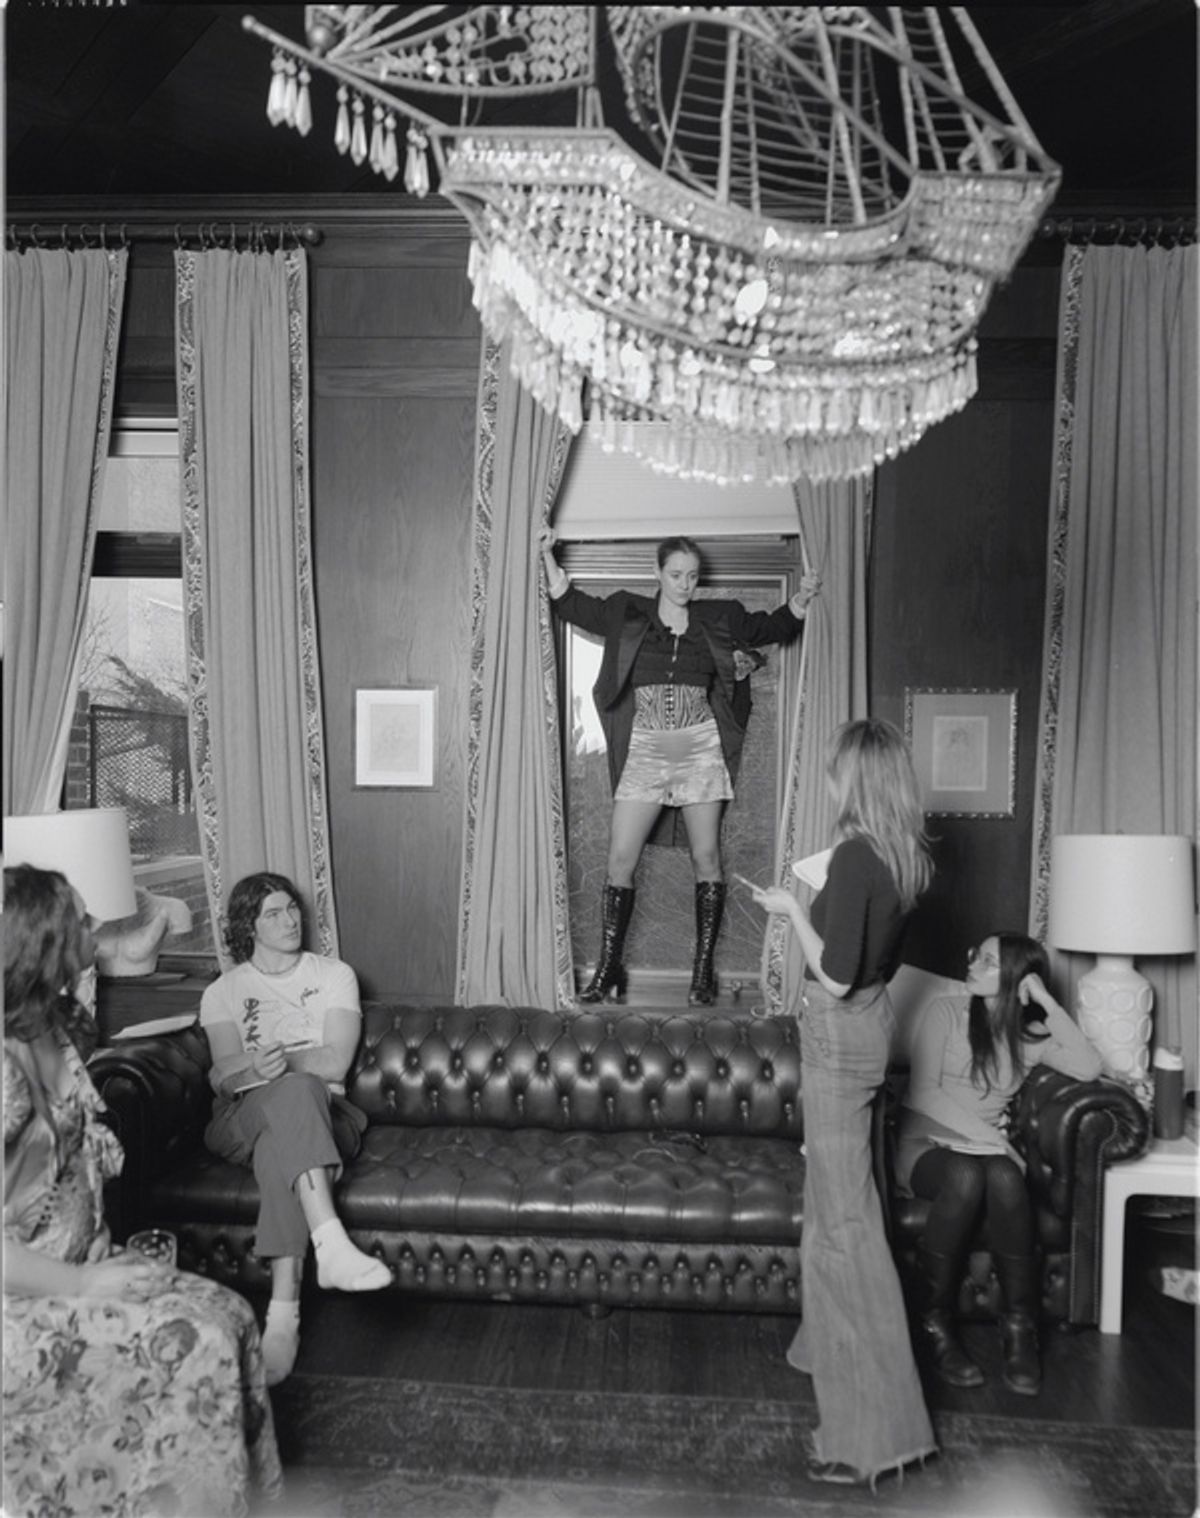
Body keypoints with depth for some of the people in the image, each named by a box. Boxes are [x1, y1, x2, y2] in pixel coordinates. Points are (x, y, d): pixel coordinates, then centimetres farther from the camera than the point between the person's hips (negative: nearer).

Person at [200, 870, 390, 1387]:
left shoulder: (334, 975, 11)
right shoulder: (223, 992, 13)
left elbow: (336, 1062, -3)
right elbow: (220, 1074, -3)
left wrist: (280, 1059, -17)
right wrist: (256, 1066, -25)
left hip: (320, 1113, 1)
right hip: (242, 1118, 0)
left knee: (280, 1143, -36)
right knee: (295, 1091, -36)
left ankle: (283, 1310, -42)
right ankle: (332, 1245, -53)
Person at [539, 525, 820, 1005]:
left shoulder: (719, 619, 9)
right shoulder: (626, 613, 7)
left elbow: (773, 626, 15)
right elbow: (570, 602, 11)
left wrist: (801, 598, -3)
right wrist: (547, 554, 1)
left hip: (701, 749, 1)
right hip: (645, 750, 0)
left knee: (706, 857, 0)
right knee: (620, 860, -4)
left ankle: (703, 969, 9)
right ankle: (608, 969, 6)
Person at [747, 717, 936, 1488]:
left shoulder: (856, 854, -21)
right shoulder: (905, 855, 5)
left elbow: (836, 977, -21)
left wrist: (793, 910, -9)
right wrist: (817, 902, 18)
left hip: (839, 1033, -9)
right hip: (870, 1022, 9)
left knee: (845, 1218, -4)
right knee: (837, 1201, 23)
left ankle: (877, 1423, 3)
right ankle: (833, 1346, 41)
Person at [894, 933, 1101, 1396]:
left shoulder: (1031, 1035, 8)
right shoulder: (946, 1013, -1)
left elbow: (1089, 1068, -10)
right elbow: (922, 1093, -10)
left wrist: (1048, 1003, -10)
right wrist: (985, 1134, -20)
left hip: (984, 1148, 2)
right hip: (925, 1144, -2)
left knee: (1004, 1177, -35)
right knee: (966, 1175, -37)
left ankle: (1020, 1326, -22)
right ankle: (936, 1322, -20)